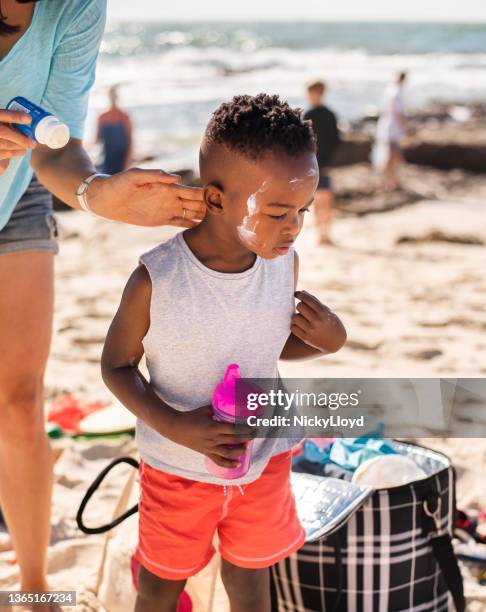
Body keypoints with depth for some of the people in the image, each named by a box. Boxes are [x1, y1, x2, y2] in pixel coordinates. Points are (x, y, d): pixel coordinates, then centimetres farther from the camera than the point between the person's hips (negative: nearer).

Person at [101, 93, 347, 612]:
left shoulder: (285, 262, -12)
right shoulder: (155, 280, -26)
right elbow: (116, 366, -12)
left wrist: (325, 340, -16)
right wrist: (173, 426, -26)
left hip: (263, 461, 3)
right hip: (178, 468, -3)